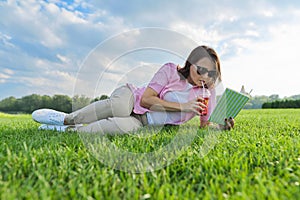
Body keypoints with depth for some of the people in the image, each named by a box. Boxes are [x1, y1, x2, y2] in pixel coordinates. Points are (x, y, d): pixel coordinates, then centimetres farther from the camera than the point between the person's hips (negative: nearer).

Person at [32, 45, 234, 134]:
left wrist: (222, 125, -11)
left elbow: (205, 124, 10)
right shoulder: (171, 70, -8)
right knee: (117, 107, -40)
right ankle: (67, 118, -12)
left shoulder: (208, 92, 4)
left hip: (142, 123, 2)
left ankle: (68, 129, -15)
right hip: (131, 98, -1)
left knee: (125, 126, -36)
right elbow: (146, 98, -15)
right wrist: (182, 106, -19)